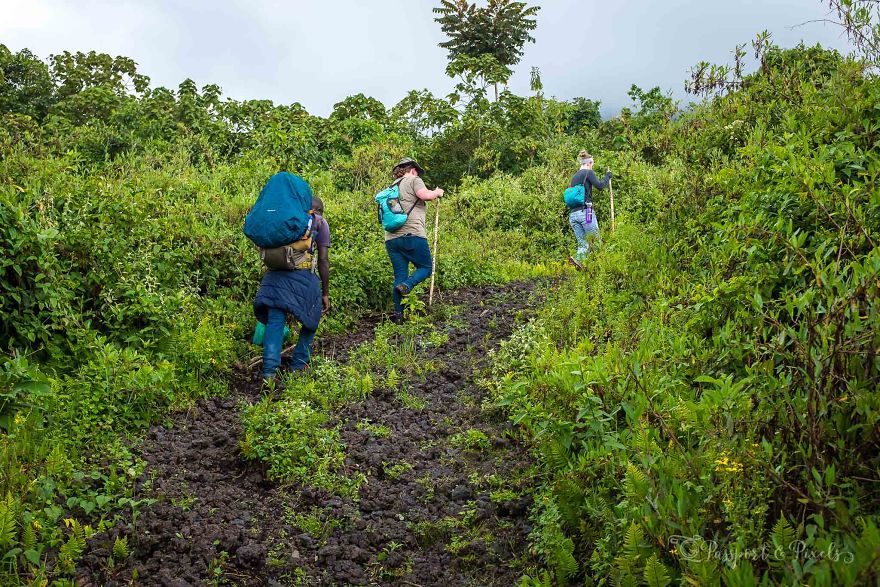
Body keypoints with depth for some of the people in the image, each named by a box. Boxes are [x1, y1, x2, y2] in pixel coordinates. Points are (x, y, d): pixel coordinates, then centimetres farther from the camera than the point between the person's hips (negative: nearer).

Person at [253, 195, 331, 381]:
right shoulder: (319, 222, 15)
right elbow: (323, 260, 8)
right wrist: (325, 293, 12)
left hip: (274, 274, 3)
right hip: (301, 275, -3)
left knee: (274, 321, 3)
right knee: (311, 320, 17)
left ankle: (269, 371, -7)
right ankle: (298, 365, 19)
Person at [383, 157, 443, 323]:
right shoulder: (413, 180, 3)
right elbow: (425, 195, -15)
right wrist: (437, 192, 5)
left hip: (391, 238, 7)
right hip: (412, 235, -7)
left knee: (400, 275, 8)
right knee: (425, 267, 7)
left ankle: (398, 315, 0)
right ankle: (406, 285, -20)